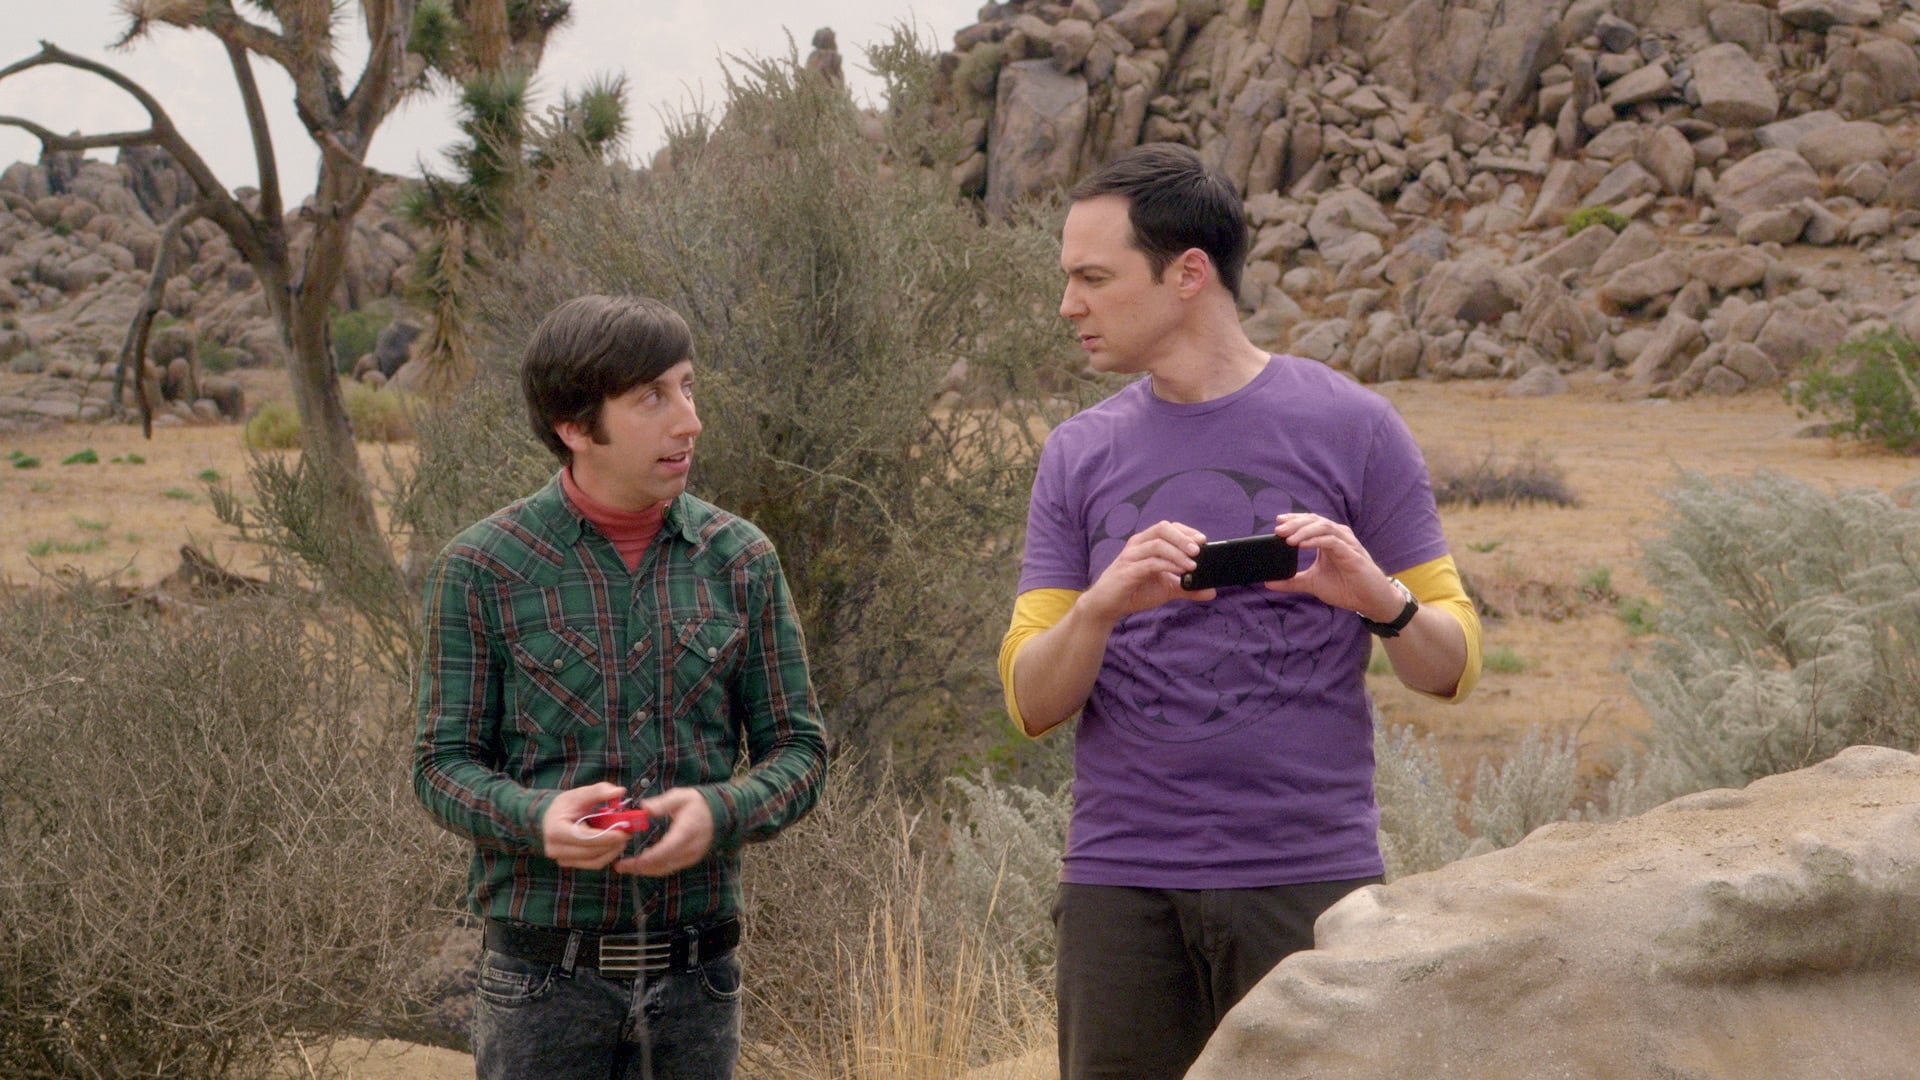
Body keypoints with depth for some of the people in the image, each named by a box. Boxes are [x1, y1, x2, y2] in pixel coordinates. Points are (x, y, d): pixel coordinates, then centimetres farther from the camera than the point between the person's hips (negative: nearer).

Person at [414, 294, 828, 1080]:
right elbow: (443, 765, 0)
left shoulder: (740, 562, 3)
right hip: (544, 980, -2)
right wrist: (536, 818, -21)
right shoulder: (482, 570, -3)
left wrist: (720, 811, -15)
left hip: (695, 981, 3)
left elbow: (797, 751, 6)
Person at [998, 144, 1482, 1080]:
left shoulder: (1350, 427, 2)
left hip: (1308, 873, -2)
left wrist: (1380, 598, -18)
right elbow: (1032, 703, 4)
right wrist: (1102, 604, -15)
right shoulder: (1079, 456, 9)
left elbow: (1452, 669, 3)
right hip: (1120, 885, 3)